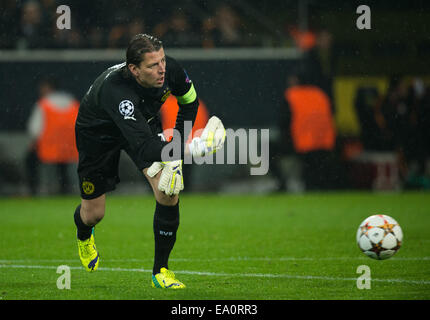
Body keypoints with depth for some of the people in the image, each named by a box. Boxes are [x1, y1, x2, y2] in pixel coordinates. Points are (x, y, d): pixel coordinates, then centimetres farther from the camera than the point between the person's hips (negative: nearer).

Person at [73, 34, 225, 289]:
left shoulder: (171, 70, -28)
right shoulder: (115, 90, -45)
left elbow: (189, 102, -5)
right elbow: (144, 148, -53)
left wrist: (174, 151, -12)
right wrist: (192, 148, -65)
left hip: (145, 123, 4)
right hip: (98, 133, -4)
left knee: (169, 192, -18)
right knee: (93, 214, 7)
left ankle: (160, 271, -3)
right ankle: (84, 236, 48)